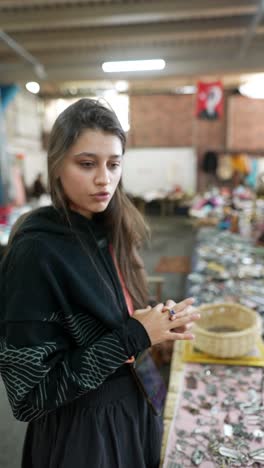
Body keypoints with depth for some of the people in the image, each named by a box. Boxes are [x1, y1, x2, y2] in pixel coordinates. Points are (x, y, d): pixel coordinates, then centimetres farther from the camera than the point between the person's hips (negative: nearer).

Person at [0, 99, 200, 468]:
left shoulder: (110, 232, -5)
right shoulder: (36, 251, -26)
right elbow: (32, 391, -24)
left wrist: (157, 323, -12)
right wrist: (133, 337, -27)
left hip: (133, 407, 6)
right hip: (80, 431, -6)